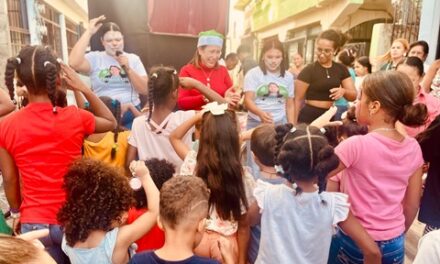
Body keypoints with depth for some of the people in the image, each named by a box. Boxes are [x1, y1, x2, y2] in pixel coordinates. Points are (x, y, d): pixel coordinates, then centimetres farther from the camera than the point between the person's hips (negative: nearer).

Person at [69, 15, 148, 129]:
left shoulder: (133, 59, 7)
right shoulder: (95, 58, 3)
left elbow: (145, 90, 1)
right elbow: (74, 63, -18)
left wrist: (128, 69, -11)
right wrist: (89, 32, -12)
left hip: (131, 114, 1)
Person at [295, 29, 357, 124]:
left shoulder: (341, 69, 6)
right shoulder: (308, 70, -8)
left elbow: (353, 95, 5)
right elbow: (298, 99, -9)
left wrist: (343, 91, -18)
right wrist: (294, 124, -13)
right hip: (309, 117, -5)